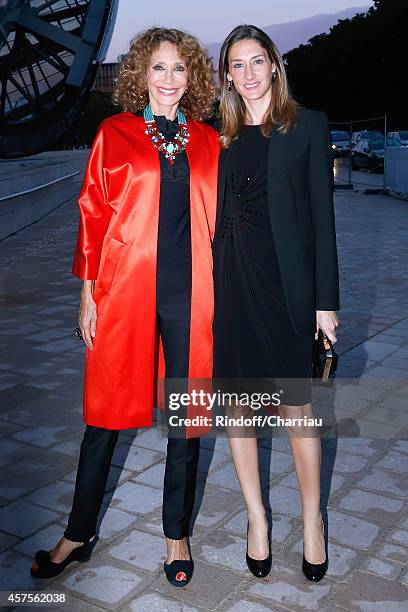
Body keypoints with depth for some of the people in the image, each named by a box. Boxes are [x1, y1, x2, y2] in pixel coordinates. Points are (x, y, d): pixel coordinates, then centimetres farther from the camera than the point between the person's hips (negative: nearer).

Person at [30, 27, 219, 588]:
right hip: (124, 292, -1)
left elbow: (218, 220, 11)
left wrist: (222, 292, 7)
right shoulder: (114, 133, 4)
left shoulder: (208, 141, 10)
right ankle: (79, 534, 26)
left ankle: (177, 535, 27)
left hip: (190, 295, 2)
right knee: (105, 413, 8)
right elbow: (93, 214, 2)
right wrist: (88, 294, -2)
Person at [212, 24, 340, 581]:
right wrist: (210, 287, 6)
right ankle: (257, 517, 24)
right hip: (231, 280, 4)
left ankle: (312, 519, 21)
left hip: (285, 281, -3)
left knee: (296, 406, 1)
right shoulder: (222, 136, 11)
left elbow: (322, 215, -2)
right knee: (236, 403, 8)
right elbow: (216, 216, 11)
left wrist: (326, 299, -6)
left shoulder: (308, 125, 2)